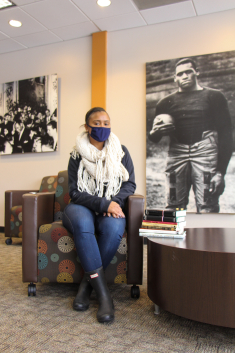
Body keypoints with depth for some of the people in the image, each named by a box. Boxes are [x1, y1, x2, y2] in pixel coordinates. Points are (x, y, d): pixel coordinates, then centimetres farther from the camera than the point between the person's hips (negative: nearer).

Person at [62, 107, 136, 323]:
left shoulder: (121, 152, 7)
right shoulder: (77, 155, 0)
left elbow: (130, 184, 6)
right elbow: (75, 192, -6)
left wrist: (114, 202, -13)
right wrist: (104, 204, -20)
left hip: (112, 208, 2)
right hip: (83, 207, -1)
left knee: (114, 229, -35)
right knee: (82, 224, -37)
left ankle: (88, 282, -15)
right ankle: (103, 293, -31)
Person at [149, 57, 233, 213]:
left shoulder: (214, 97, 9)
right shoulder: (166, 103, 16)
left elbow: (226, 135, 2)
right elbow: (154, 139, 18)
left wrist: (221, 171, -8)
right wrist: (155, 132, -8)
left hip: (205, 154, -2)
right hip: (177, 156, 3)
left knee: (207, 210, -10)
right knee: (174, 208, 0)